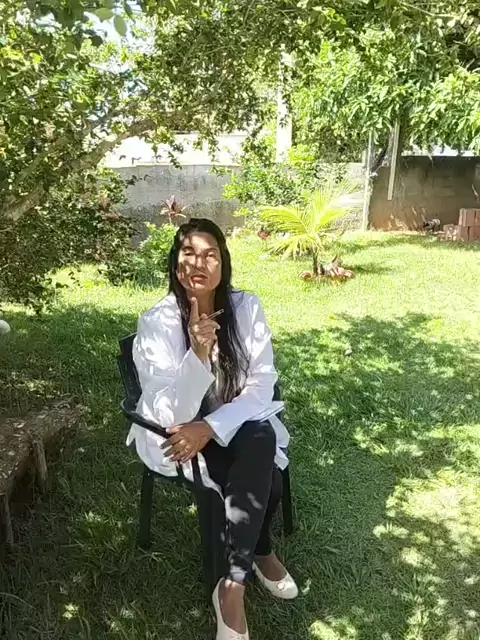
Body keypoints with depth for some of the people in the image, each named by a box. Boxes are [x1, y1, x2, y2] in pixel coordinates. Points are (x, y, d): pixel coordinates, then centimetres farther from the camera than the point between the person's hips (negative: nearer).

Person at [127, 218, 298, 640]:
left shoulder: (247, 307, -10)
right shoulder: (157, 322, -18)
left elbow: (262, 386, -11)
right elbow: (169, 413, -24)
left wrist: (212, 427, -25)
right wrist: (198, 354, -41)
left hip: (238, 425, 3)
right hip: (179, 435, -3)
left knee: (261, 441, -30)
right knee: (262, 474, -26)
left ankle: (233, 585, -9)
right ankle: (260, 554, 4)